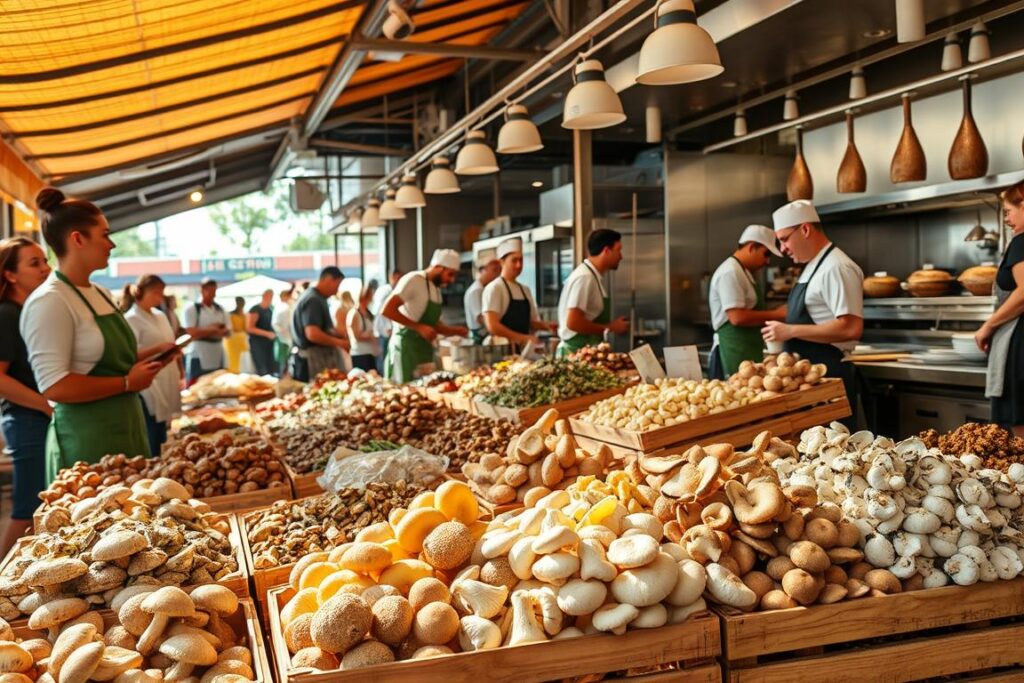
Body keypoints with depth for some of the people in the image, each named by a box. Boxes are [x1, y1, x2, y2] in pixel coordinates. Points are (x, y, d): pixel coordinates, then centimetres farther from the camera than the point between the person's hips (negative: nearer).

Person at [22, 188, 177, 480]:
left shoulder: (100, 294, 12)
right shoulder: (49, 302, -16)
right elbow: (53, 386, -22)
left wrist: (151, 353, 10)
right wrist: (127, 383, -18)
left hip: (125, 428, 9)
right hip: (87, 438, -9)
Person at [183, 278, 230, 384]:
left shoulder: (220, 310, 11)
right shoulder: (192, 310, -5)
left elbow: (227, 331, 9)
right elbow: (192, 333, -14)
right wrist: (214, 329, -10)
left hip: (217, 357, 5)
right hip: (199, 357, -5)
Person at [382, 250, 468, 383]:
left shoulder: (436, 289, 16)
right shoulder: (413, 280, -11)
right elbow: (387, 310, -19)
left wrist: (457, 331, 8)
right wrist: (419, 327, -22)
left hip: (425, 350, 9)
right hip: (406, 348, -9)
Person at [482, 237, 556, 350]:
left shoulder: (525, 290, 14)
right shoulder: (494, 288, -8)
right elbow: (492, 326, -16)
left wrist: (546, 325, 0)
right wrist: (522, 338, -21)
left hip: (523, 347, 7)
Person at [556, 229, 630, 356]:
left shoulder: (593, 276, 12)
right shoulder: (585, 277, -17)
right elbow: (573, 323, -23)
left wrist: (610, 326, 7)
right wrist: (610, 328, -13)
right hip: (577, 352, -9)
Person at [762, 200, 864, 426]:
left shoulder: (837, 268, -15)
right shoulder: (813, 267, 15)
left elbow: (851, 328, -24)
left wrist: (790, 331, -21)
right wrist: (783, 339, 10)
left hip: (829, 377, -9)